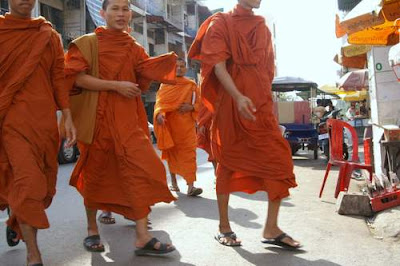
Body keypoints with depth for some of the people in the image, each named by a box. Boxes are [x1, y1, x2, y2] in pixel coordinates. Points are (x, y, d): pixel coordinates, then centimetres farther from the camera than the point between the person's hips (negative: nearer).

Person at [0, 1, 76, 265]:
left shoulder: (49, 36, 11)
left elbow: (59, 78, 8)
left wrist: (68, 118, 1)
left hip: (45, 119, 3)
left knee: (43, 183, 9)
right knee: (27, 180, -12)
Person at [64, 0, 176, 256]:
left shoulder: (133, 47, 15)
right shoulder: (87, 43, 2)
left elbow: (146, 74, 2)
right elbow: (76, 77, -11)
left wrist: (171, 60, -15)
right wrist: (116, 85, -15)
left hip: (127, 117, 3)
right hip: (96, 116, -3)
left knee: (141, 166, -11)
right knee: (96, 171, 6)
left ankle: (143, 237, -10)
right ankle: (92, 229, 26)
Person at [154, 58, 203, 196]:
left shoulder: (192, 85, 9)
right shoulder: (165, 84, 7)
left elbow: (200, 103, 9)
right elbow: (160, 102, -3)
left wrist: (191, 107, -12)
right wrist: (160, 114, -24)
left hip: (186, 125, 0)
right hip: (169, 124, 1)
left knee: (188, 153, -10)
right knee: (171, 153, 10)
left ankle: (191, 186, -16)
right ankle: (173, 183, 23)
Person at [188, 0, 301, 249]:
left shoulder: (263, 28, 19)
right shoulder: (221, 23, 3)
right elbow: (218, 65, -10)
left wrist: (269, 105, 14)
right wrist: (238, 97, -25)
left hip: (260, 103, 5)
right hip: (230, 102, -5)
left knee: (280, 158, -6)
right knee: (229, 161, 1)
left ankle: (271, 228, -1)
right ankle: (224, 227, 12)